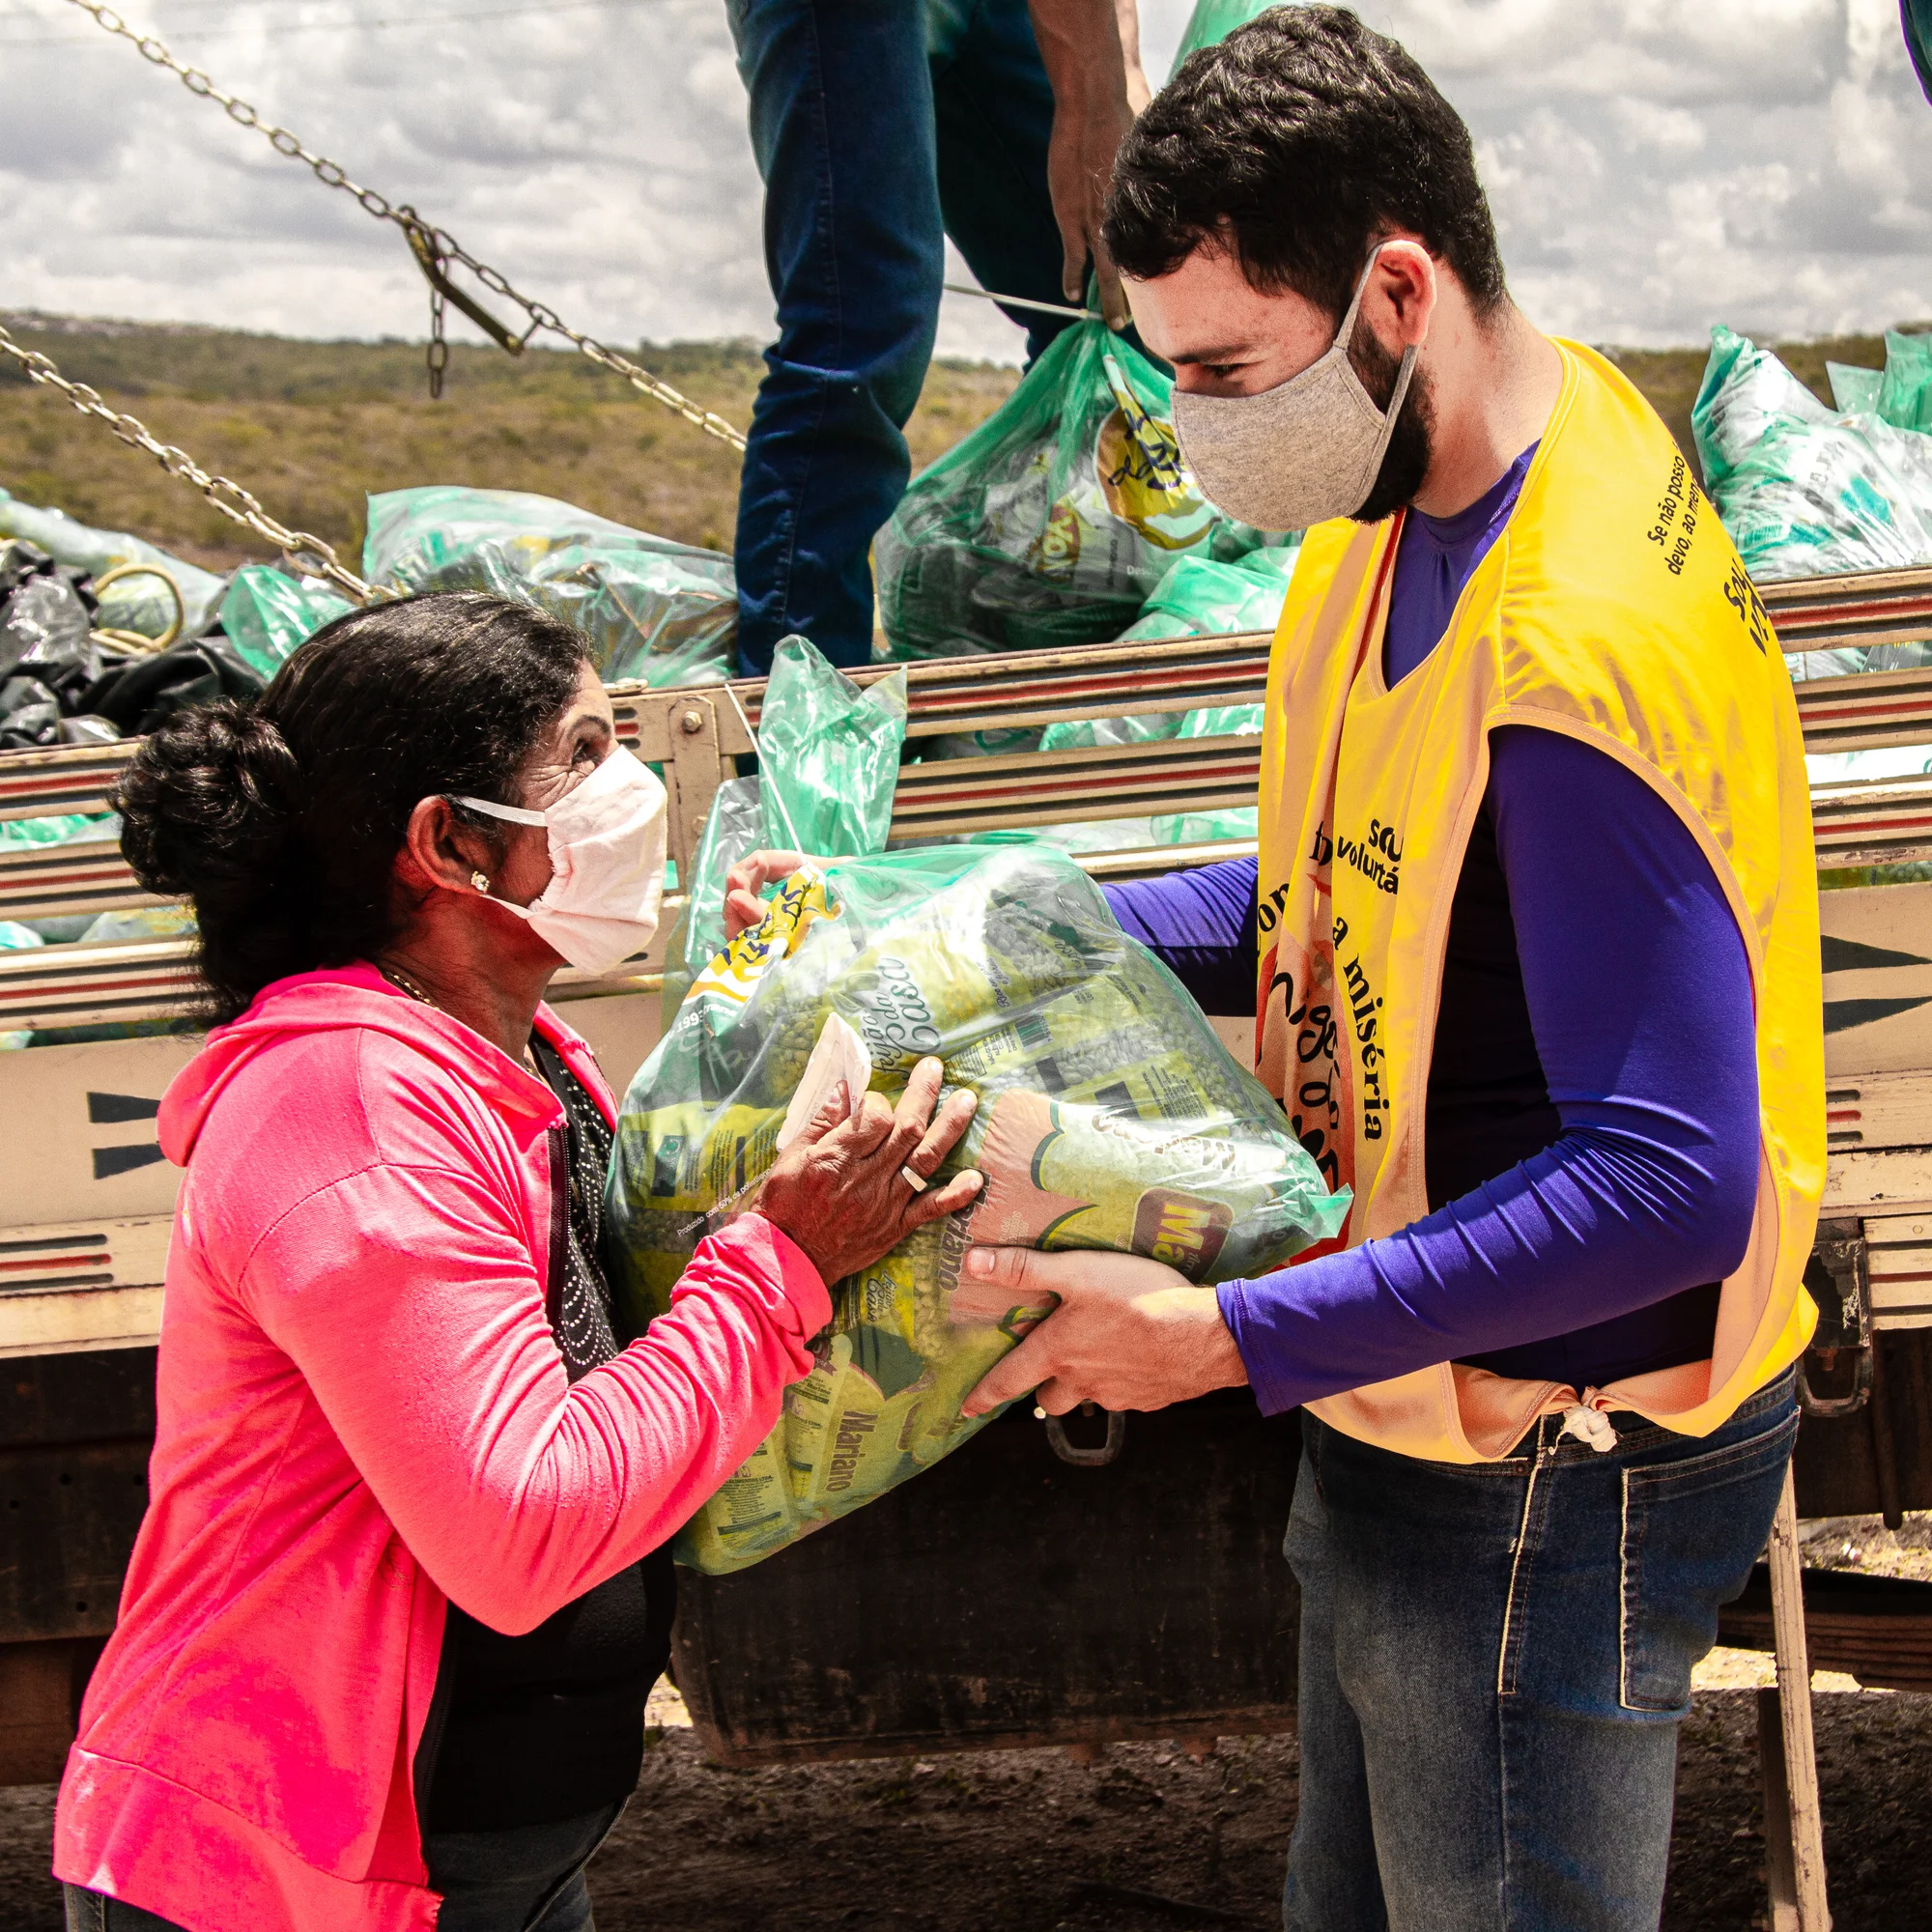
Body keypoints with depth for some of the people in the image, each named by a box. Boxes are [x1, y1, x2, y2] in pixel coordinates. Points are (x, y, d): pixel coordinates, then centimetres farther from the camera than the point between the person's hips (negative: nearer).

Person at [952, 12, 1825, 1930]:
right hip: (1417, 1417, 10)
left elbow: (1671, 1184, -31)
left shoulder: (1571, 653, -31)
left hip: (1550, 1475, -9)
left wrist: (1232, 1337, -28)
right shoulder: (1424, 497, 0)